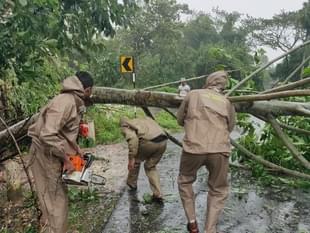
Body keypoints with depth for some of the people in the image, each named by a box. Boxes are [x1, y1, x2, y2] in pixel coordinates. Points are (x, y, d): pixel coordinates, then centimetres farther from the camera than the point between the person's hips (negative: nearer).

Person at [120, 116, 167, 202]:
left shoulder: (125, 126, 13)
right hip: (163, 142, 6)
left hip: (149, 142, -6)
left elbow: (133, 138, -10)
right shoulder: (143, 119, 35)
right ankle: (158, 195, 16)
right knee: (150, 167, 25)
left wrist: (131, 159, -8)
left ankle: (132, 183, 45)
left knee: (136, 160, 25)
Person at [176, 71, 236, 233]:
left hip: (193, 148, 0)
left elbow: (180, 119, 22)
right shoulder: (227, 103, 17)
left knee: (185, 181, 27)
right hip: (219, 151, 1)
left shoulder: (193, 94, 14)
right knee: (218, 191, 22)